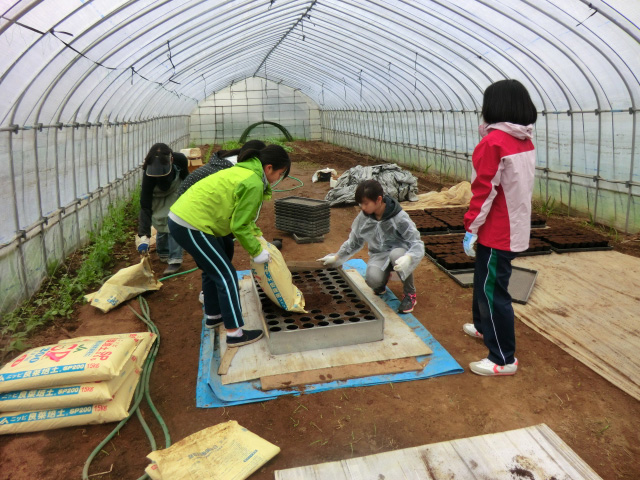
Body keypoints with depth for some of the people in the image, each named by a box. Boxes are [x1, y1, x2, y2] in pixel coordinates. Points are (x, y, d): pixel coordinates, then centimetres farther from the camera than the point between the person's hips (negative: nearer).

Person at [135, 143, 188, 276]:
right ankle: (163, 254, 26)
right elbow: (145, 206, -40)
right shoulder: (149, 174, -40)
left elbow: (185, 177, -8)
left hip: (175, 193, 1)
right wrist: (143, 236, -47)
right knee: (162, 225, -1)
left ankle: (175, 260, -8)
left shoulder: (180, 159, -35)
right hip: (156, 197, -1)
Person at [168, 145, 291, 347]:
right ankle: (235, 333, 4)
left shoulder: (246, 171, 13)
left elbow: (240, 217, 19)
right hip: (191, 226, -10)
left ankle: (213, 315, 40)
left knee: (213, 269, 23)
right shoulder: (253, 184, -17)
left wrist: (257, 236, 14)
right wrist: (257, 251, -4)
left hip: (180, 218, 10)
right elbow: (239, 226, -14)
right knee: (226, 275, -3)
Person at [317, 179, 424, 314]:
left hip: (399, 254, -2)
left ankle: (410, 294, -13)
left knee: (396, 254, -40)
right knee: (372, 279, -31)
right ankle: (384, 277, 11)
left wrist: (408, 258, -42)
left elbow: (417, 243, -21)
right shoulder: (363, 217, -7)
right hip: (379, 256, 3)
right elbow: (354, 242, 10)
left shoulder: (399, 218, -20)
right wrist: (336, 258, 9)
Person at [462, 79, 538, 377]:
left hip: (497, 232, -9)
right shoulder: (526, 142, 7)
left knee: (492, 292, 0)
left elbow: (484, 190, -21)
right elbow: (518, 184, 12)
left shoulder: (494, 142, -19)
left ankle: (504, 359, 11)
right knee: (485, 280, 25)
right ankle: (483, 327, 45)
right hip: (516, 227, 9)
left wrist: (470, 229, -15)